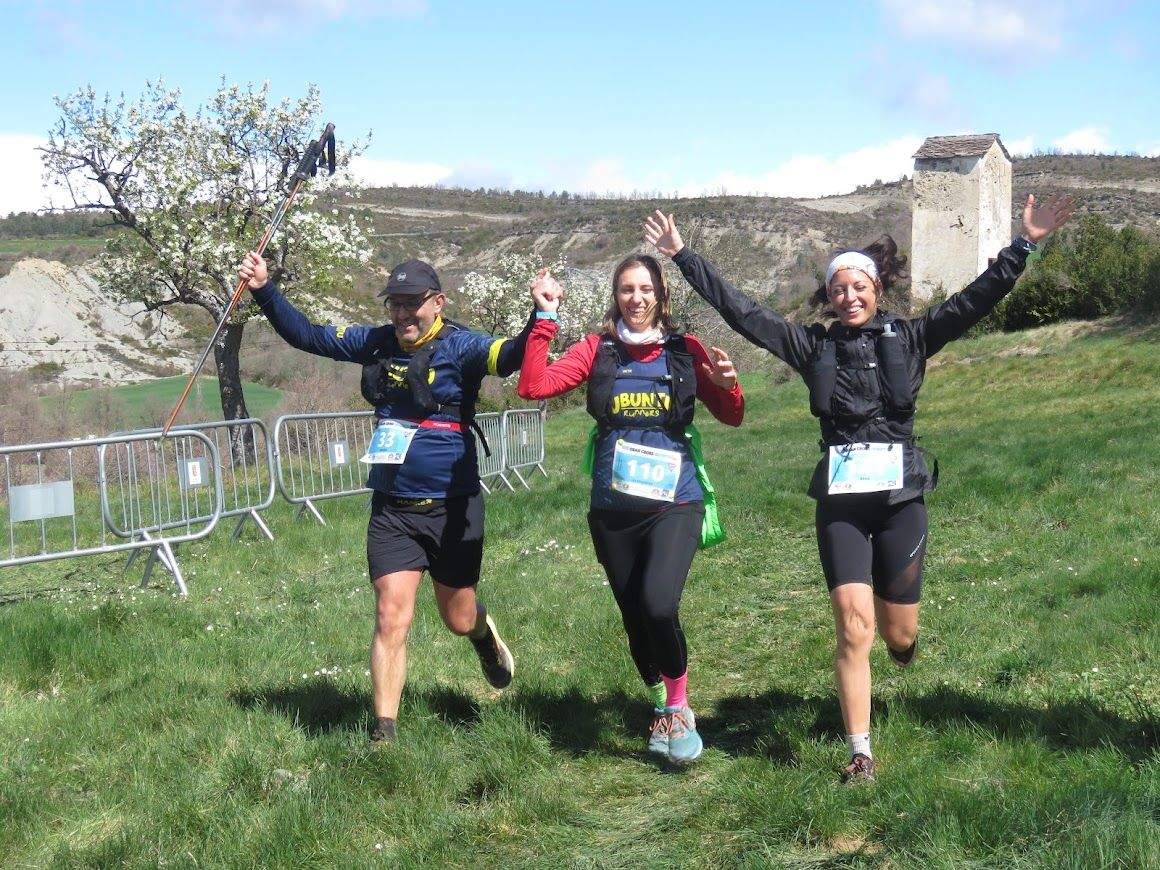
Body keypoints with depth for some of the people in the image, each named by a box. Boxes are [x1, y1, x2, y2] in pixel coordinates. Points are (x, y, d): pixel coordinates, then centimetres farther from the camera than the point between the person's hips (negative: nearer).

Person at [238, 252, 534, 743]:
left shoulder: (458, 346, -11)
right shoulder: (377, 343, 4)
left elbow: (509, 358, -30)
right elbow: (307, 337, 14)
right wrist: (264, 292, 4)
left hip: (452, 508, -3)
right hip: (391, 510, 3)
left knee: (458, 619, 13)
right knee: (391, 618, -5)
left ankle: (484, 632, 51)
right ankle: (383, 734, 3)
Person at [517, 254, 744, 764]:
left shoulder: (685, 350, 2)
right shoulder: (598, 349, 3)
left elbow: (731, 417, 6)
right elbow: (533, 386, -7)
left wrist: (728, 385, -15)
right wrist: (545, 317, -10)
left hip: (674, 503, -2)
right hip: (614, 510, 2)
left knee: (658, 606, -23)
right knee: (635, 619, 11)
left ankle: (679, 707, 2)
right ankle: (662, 709, 36)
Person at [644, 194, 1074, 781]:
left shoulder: (910, 339, 5)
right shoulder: (813, 347, 6)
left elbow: (977, 299, 0)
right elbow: (740, 310, 5)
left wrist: (1024, 244, -7)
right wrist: (682, 257, 3)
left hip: (901, 497, 0)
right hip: (840, 502, 0)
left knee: (899, 634, 7)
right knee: (854, 628, -9)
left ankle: (901, 642, 47)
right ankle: (860, 754, 2)